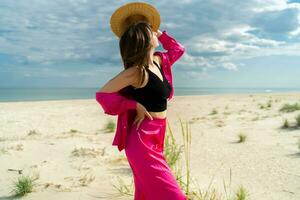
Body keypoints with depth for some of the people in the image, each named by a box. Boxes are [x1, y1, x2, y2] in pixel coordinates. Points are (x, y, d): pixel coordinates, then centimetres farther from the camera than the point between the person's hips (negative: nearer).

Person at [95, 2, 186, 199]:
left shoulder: (158, 61, 7)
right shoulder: (136, 71, -16)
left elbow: (178, 49, 27)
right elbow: (102, 94, -11)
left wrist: (160, 33, 15)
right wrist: (136, 105, -12)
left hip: (155, 139, 8)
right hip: (142, 141, -8)